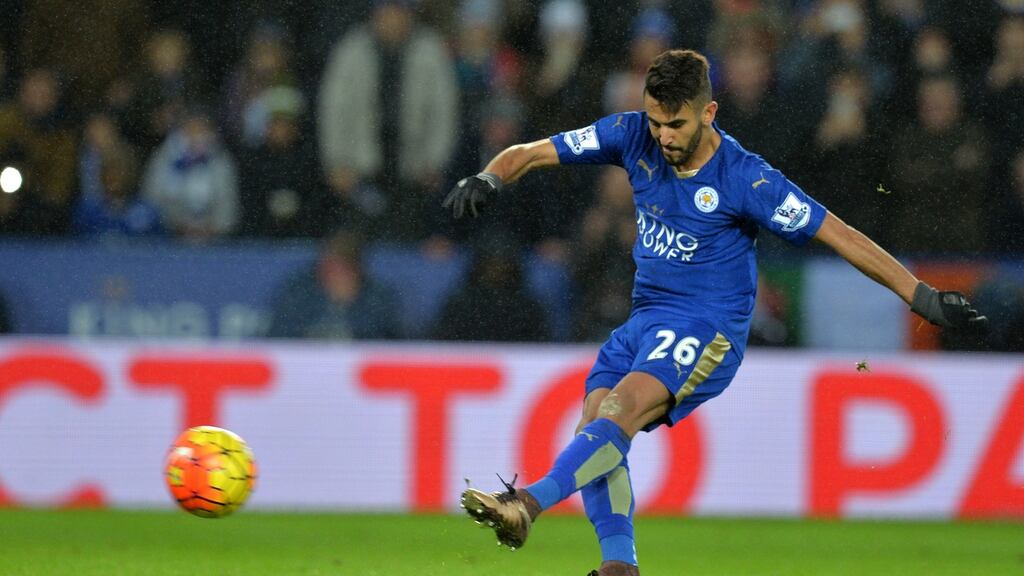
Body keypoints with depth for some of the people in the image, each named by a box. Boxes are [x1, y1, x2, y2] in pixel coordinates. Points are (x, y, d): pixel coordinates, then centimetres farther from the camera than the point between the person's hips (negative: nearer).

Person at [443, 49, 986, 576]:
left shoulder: (744, 178, -15)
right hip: (643, 317, 7)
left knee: (623, 408, -29)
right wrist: (488, 178, -20)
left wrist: (922, 297, -13)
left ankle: (527, 504, -44)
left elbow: (838, 235, -11)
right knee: (593, 427, -12)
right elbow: (534, 152, 3)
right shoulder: (632, 135, -2)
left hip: (709, 328, -7)